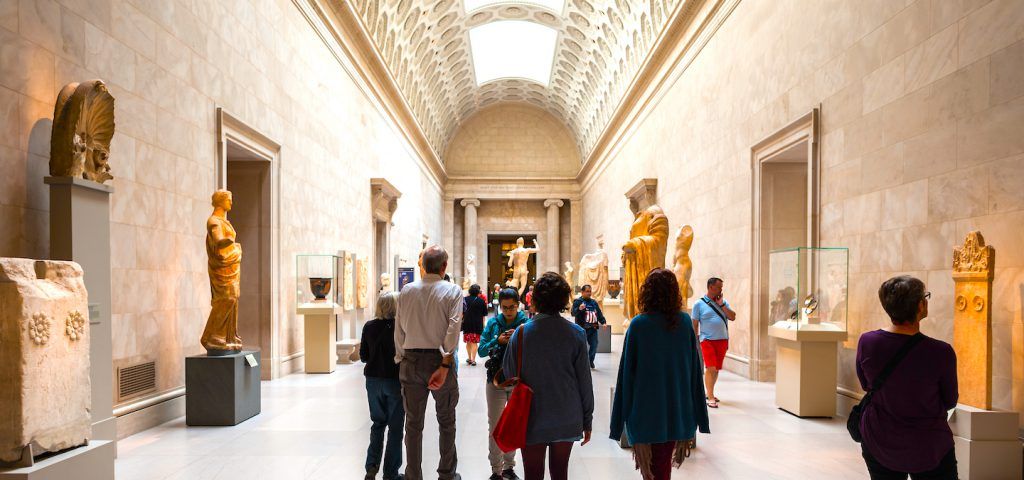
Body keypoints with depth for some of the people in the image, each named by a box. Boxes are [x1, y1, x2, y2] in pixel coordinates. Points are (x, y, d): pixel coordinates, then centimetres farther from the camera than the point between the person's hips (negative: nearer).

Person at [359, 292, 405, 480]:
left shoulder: (369, 327, -1)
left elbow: (363, 356, 4)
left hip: (373, 379, 4)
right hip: (395, 380, -4)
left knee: (378, 423, 19)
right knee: (395, 426, 7)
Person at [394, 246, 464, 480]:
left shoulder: (407, 290, 2)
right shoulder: (453, 291, -6)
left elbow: (399, 329, 4)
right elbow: (453, 329, -15)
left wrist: (401, 359, 12)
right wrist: (444, 365, -15)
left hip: (411, 360, 2)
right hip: (439, 358, -2)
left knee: (413, 423, 10)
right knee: (446, 421, 14)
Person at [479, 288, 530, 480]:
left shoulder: (526, 323, -6)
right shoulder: (493, 323, -2)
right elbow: (481, 350, -4)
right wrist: (498, 341, -19)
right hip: (496, 381, 0)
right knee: (495, 427, 5)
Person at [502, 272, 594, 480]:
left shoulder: (522, 332, -10)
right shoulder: (576, 333, -8)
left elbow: (509, 373, -1)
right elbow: (584, 380, -4)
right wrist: (587, 421, 6)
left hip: (532, 419, -1)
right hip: (567, 419, 1)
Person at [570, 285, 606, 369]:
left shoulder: (594, 302, 15)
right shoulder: (577, 301, -4)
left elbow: (599, 313, 20)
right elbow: (574, 313, -17)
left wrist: (603, 322, 6)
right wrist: (579, 309, -37)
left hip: (593, 328, 5)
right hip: (582, 328, -5)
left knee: (594, 345, 6)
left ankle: (590, 361, 23)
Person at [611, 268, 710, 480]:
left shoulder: (638, 324, -13)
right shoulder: (684, 321, -3)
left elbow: (627, 371, -10)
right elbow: (694, 367, 2)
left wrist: (623, 417, -1)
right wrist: (694, 413, 11)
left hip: (646, 409, -3)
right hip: (677, 410, 3)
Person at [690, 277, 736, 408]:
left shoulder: (723, 302, 10)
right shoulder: (699, 304, -2)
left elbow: (733, 317, 0)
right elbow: (695, 324, 0)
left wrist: (721, 304, -6)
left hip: (722, 340, 4)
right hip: (708, 340, -4)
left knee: (717, 369, 10)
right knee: (710, 368, -11)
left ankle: (709, 392, 25)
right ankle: (710, 398, -6)